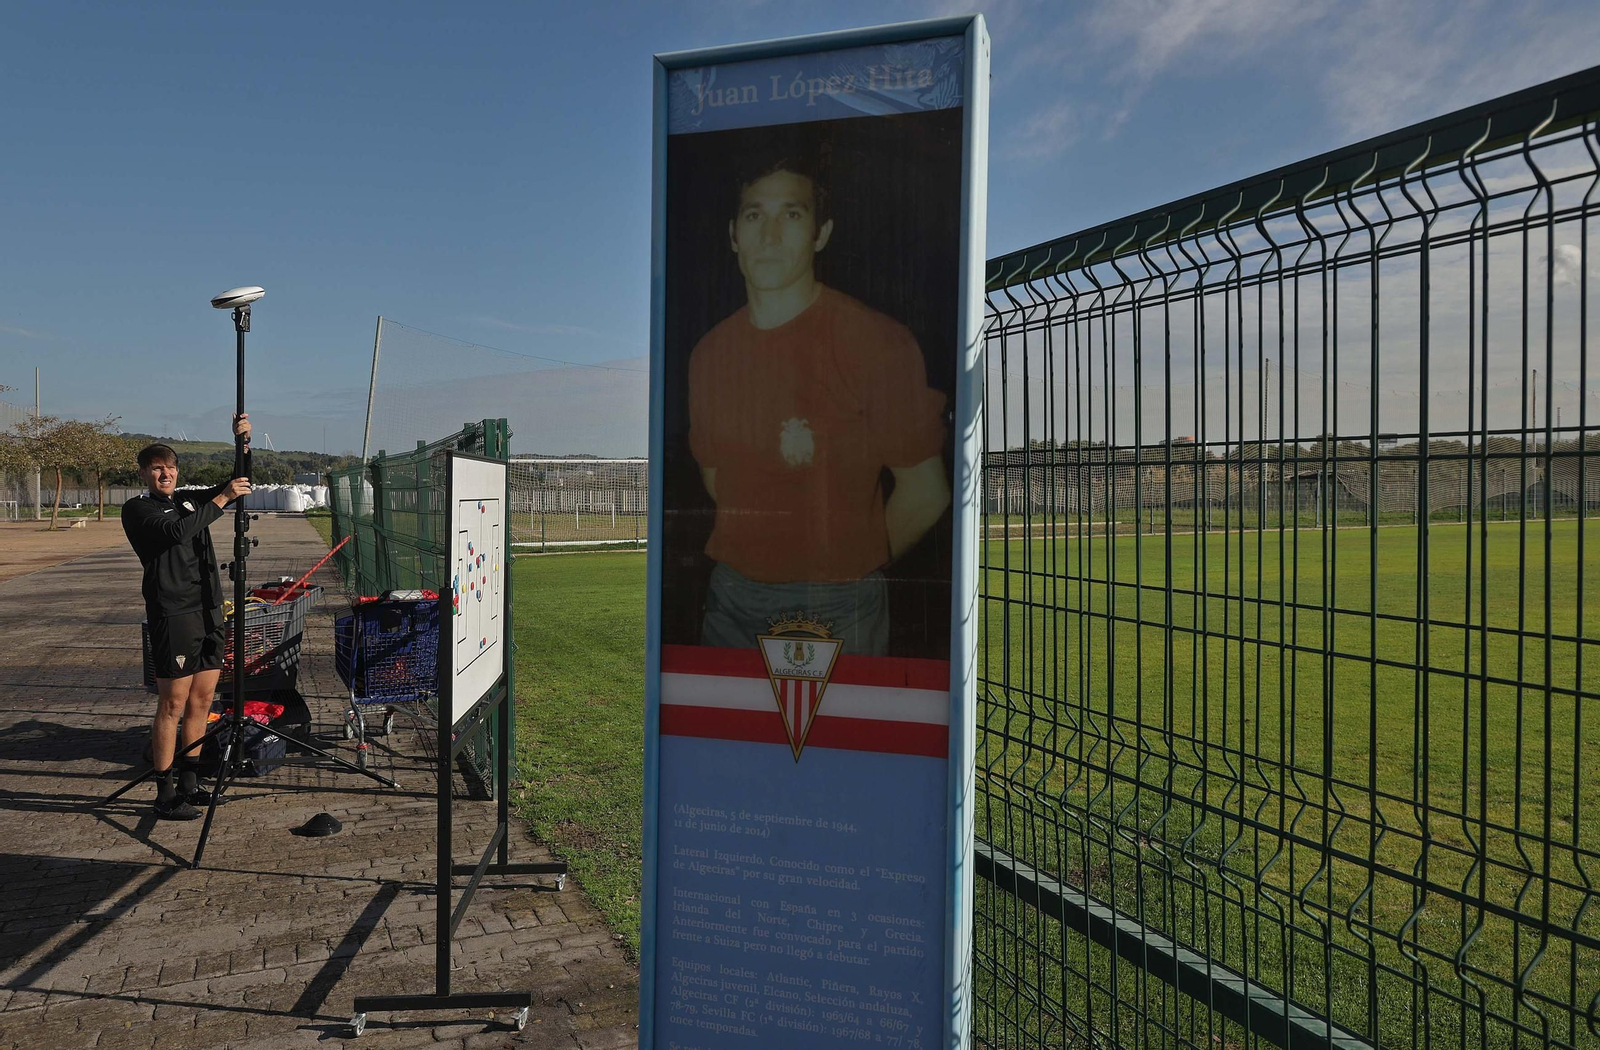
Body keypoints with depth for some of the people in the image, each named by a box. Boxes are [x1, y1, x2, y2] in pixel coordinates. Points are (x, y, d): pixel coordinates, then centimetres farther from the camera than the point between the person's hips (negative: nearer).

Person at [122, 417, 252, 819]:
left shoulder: (189, 500, 18)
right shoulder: (137, 509, -2)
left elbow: (237, 486, 16)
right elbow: (177, 532, -20)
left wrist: (242, 443, 1)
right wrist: (221, 499, -17)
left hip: (209, 610, 7)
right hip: (173, 615, -7)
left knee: (202, 700, 10)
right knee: (172, 705, -4)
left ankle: (189, 783, 20)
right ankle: (165, 796, 3)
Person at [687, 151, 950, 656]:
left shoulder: (878, 343, -11)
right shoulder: (710, 352, 5)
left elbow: (924, 490, -8)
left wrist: (856, 565, 2)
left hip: (837, 607, -4)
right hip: (732, 597, 5)